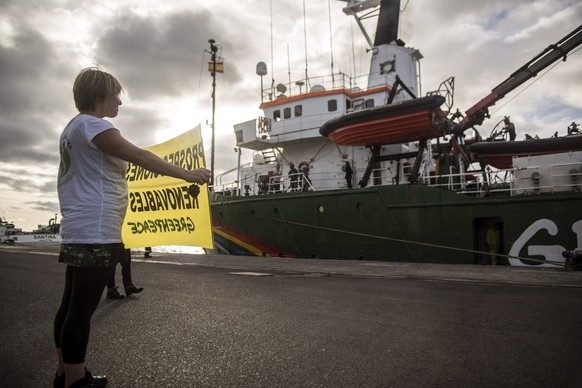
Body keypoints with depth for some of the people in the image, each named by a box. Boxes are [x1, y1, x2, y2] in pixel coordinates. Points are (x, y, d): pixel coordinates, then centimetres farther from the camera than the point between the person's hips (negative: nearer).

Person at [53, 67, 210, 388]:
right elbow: (139, 156, -18)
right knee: (82, 308, -5)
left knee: (72, 304, 14)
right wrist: (187, 174, -15)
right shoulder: (91, 124, -10)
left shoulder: (74, 127, 21)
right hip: (95, 232, -11)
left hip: (79, 230, 11)